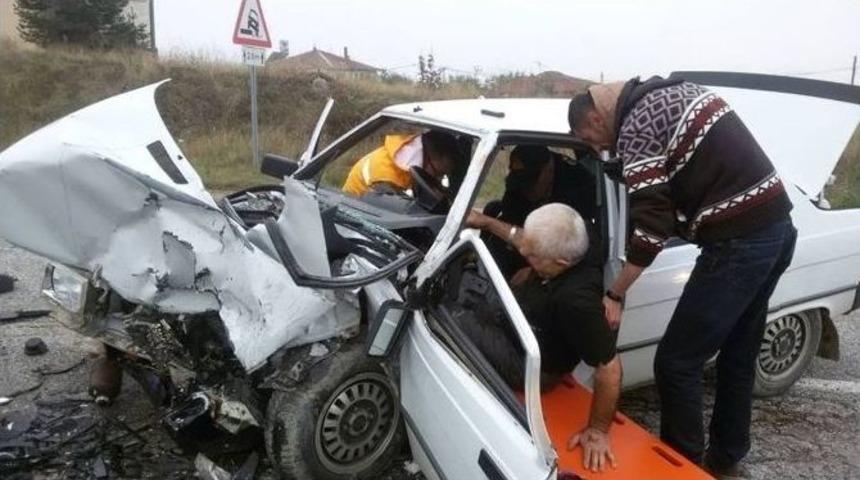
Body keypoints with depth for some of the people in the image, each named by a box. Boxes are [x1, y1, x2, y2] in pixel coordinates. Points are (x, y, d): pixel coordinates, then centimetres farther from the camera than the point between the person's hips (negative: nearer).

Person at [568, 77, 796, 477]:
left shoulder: (635, 127, -10)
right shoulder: (672, 92, 17)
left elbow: (650, 223, -15)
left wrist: (614, 294, -9)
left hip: (739, 241, -10)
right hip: (777, 224, 10)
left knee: (676, 364, 0)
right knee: (738, 355, 20)